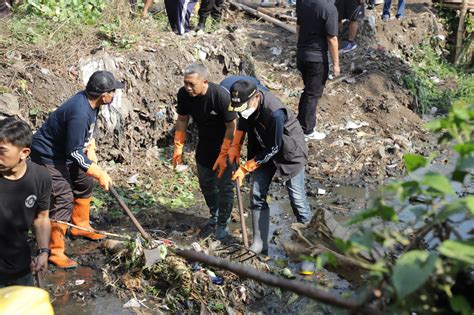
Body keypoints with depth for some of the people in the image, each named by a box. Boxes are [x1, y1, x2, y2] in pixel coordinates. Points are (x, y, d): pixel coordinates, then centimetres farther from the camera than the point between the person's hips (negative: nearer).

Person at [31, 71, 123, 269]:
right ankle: (54, 251, -3)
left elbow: (88, 130, 15)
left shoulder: (90, 101, -6)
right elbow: (75, 153, -29)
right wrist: (100, 174, -21)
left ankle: (80, 226, 39)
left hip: (65, 150, 10)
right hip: (48, 155, -10)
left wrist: (90, 149, 0)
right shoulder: (79, 113, -34)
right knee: (63, 199, -13)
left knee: (84, 183, 20)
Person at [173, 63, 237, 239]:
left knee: (224, 186, 0)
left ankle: (223, 223, 18)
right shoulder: (184, 94, -17)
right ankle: (215, 215, 40)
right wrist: (178, 147, -4)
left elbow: (231, 127, -24)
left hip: (224, 143, -6)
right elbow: (182, 120, -1)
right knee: (205, 183, 18)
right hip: (204, 143, 6)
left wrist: (223, 155, -25)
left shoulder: (221, 96, -32)